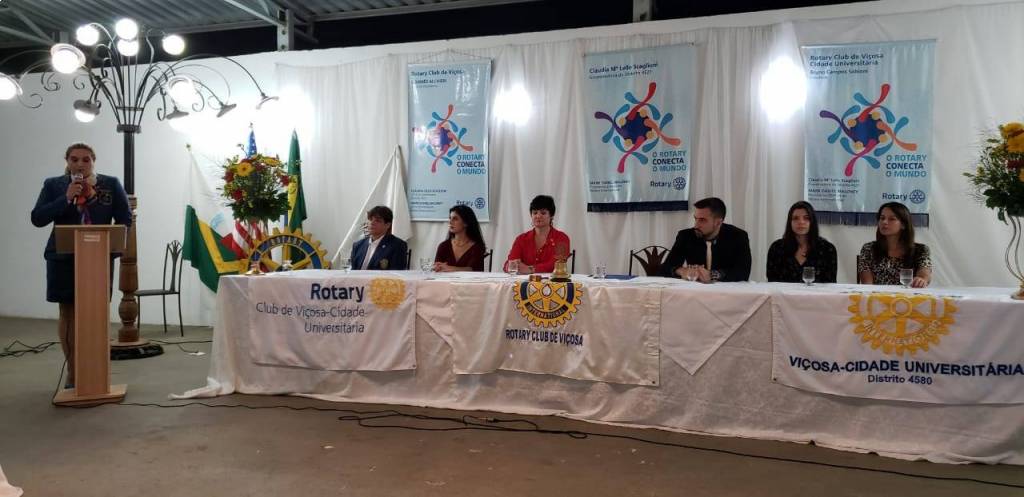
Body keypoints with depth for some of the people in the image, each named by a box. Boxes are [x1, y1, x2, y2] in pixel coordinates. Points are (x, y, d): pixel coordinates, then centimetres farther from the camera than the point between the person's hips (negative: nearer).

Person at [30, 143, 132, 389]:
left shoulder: (111, 184, 5)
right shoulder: (53, 185, 4)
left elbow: (125, 219, 5)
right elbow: (37, 218, -4)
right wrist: (65, 198, -15)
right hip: (64, 258, 0)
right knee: (68, 313, 5)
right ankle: (73, 372, 13)